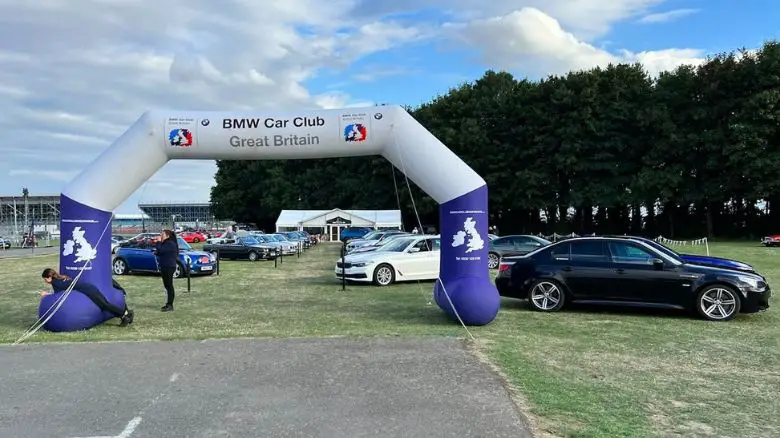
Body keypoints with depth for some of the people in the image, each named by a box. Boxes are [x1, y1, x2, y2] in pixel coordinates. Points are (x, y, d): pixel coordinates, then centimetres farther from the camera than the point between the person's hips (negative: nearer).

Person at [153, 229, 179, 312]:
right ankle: (169, 304, 22)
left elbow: (161, 251, -25)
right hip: (164, 267, 11)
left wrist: (158, 242, -13)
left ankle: (170, 306, -8)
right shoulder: (166, 243, 19)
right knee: (167, 286, 14)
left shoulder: (170, 244, -15)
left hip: (169, 267, -11)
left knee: (169, 286, -9)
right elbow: (159, 252, 23)